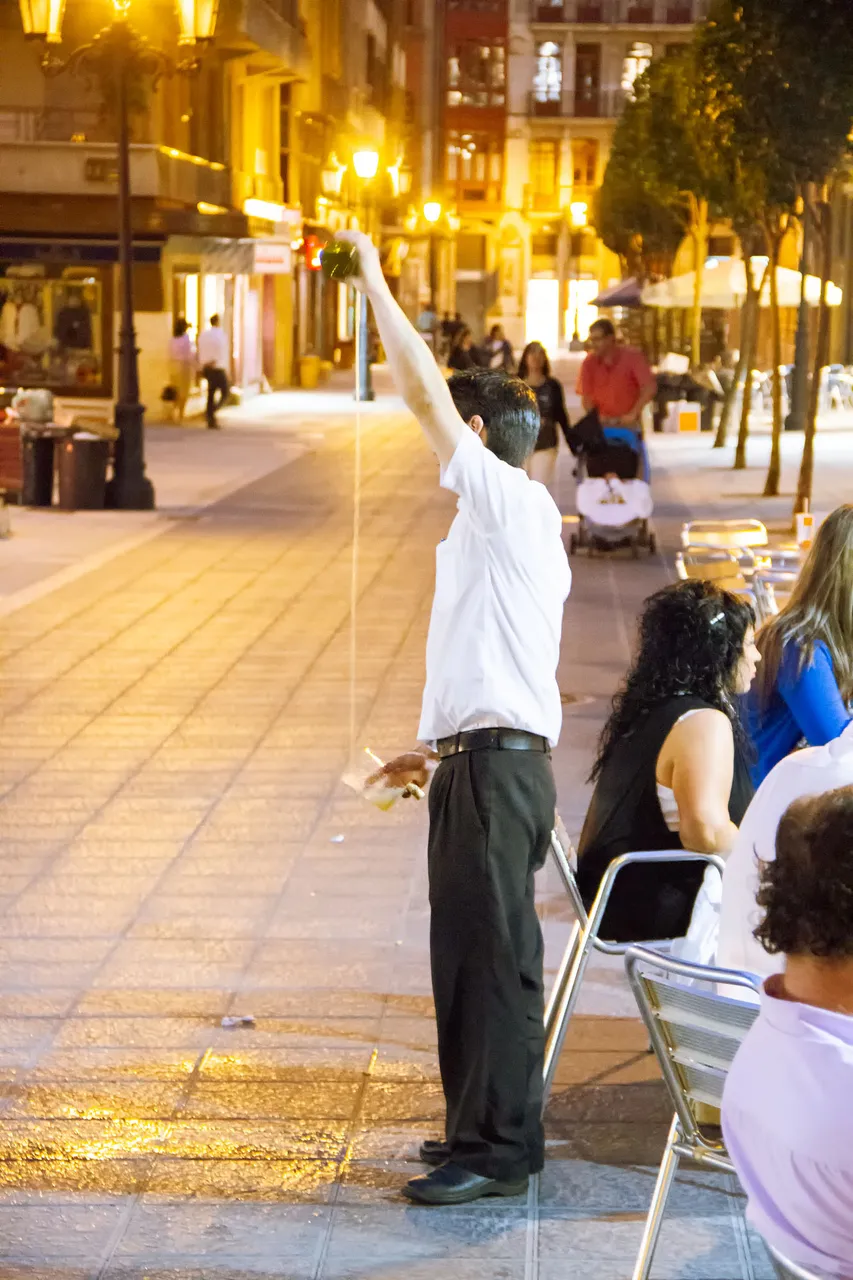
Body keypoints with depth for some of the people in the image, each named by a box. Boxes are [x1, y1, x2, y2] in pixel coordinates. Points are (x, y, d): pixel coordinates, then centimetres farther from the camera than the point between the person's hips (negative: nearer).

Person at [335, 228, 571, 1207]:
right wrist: (436, 752, 27)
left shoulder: (512, 501, -9)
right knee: (466, 951, 14)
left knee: (494, 953, -7)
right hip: (480, 761, 10)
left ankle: (498, 1148, -2)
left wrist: (374, 283, -6)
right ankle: (485, 1125, 23)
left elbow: (423, 393, -14)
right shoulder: (499, 528, 20)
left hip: (498, 765, -10)